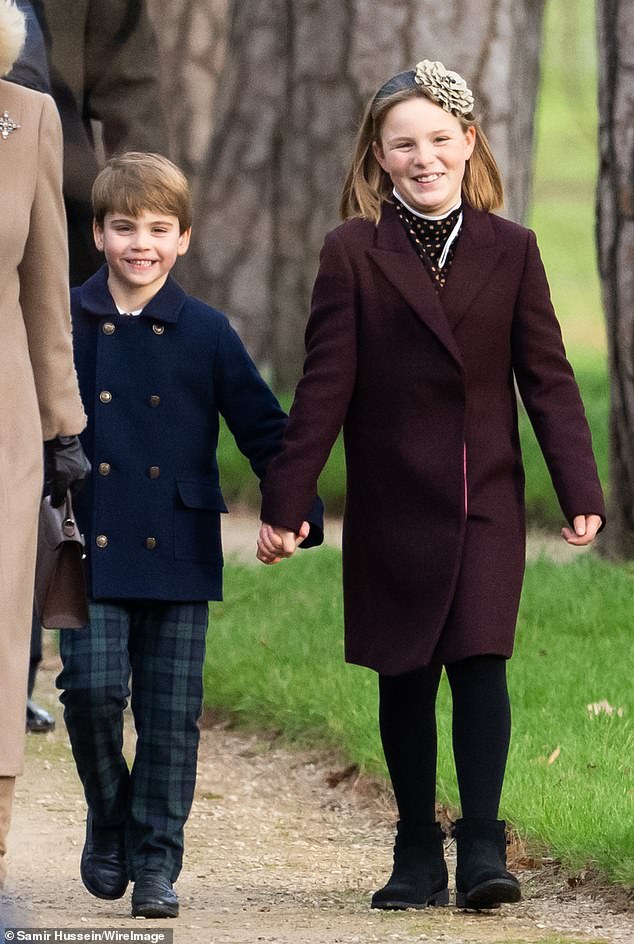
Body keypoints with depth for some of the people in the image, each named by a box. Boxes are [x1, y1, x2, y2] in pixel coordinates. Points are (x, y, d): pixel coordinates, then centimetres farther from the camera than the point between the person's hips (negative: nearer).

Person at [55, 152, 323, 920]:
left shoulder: (205, 334, 4)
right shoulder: (63, 325, 3)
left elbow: (261, 426, 6)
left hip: (177, 556, 0)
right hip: (89, 548, 0)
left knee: (171, 712, 1)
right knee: (92, 688, -10)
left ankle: (156, 862, 8)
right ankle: (108, 820, 15)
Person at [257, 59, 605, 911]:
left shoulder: (510, 249, 2)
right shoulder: (353, 252, -2)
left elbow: (548, 378, 3)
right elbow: (325, 386, -2)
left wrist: (581, 491, -4)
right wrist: (285, 502, -6)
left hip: (488, 502, 0)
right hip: (392, 506, 0)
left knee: (480, 663, -11)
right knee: (405, 680, 6)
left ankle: (483, 846, -9)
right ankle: (417, 856, 16)